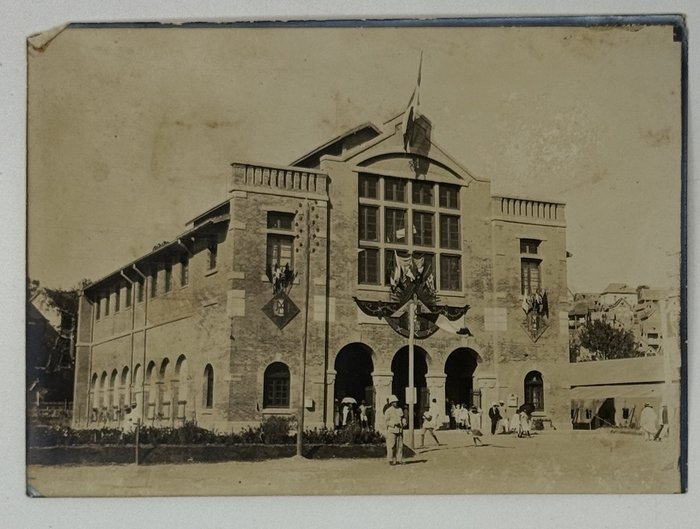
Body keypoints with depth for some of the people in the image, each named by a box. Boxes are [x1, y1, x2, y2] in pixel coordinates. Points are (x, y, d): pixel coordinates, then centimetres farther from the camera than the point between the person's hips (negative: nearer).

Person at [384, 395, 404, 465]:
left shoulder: (400, 410, 14)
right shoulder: (388, 411, -3)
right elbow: (386, 421, -4)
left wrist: (403, 423, 5)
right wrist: (394, 423, -14)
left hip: (400, 430, 5)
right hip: (391, 430, -5)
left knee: (400, 445, 4)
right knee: (391, 446, -5)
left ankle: (399, 459, 9)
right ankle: (391, 460, 1)